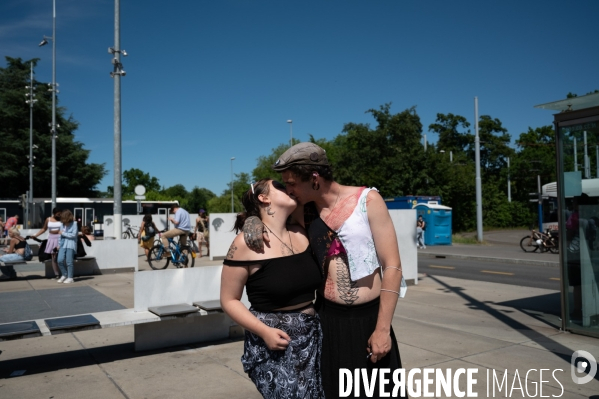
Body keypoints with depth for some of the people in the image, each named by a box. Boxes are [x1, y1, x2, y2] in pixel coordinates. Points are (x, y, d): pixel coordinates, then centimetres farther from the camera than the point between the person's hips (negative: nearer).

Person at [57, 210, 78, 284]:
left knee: (69, 261, -4)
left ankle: (70, 278, 6)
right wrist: (59, 244, 15)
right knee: (60, 260, -4)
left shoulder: (74, 224, -4)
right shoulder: (63, 224, 13)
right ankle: (64, 275, 16)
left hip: (70, 244, -5)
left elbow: (74, 235, -11)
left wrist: (63, 233, -6)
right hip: (63, 244, 5)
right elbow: (60, 234, 19)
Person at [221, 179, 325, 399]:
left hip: (312, 337, 5)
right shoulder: (247, 242, -11)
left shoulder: (300, 234, 4)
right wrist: (264, 331, -17)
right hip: (273, 341, -5)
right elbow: (229, 300, -7)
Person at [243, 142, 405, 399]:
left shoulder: (368, 200, -8)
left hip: (369, 319, -2)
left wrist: (382, 328, -12)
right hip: (327, 319, 3)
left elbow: (392, 266, -9)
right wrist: (253, 223, -7)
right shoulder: (303, 212, 2)